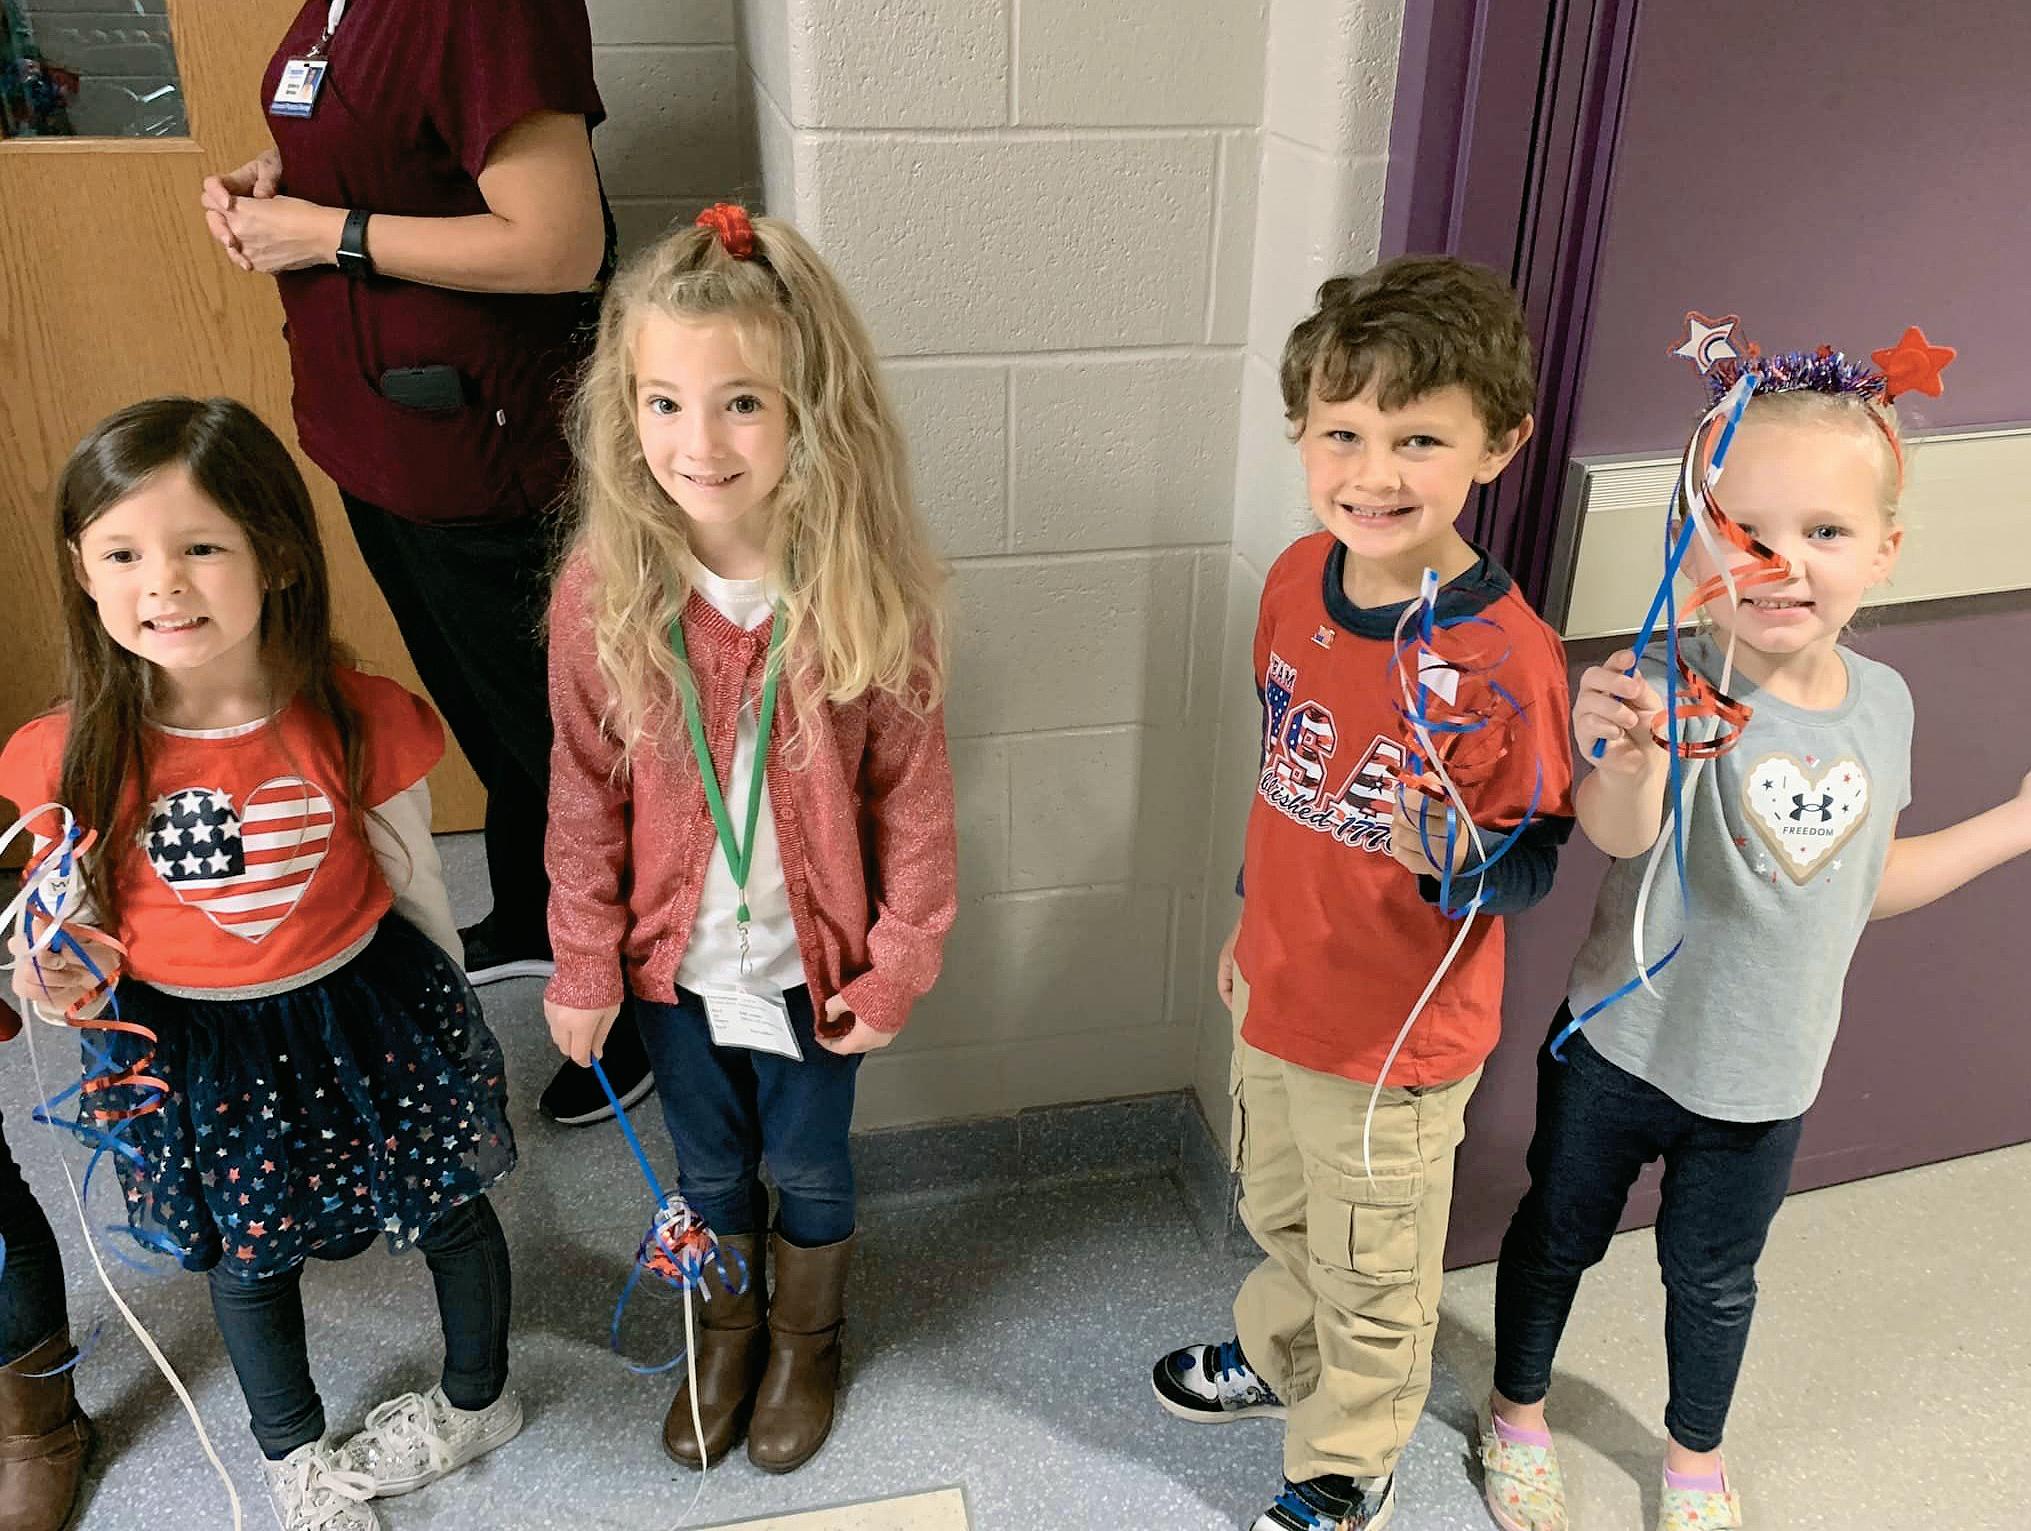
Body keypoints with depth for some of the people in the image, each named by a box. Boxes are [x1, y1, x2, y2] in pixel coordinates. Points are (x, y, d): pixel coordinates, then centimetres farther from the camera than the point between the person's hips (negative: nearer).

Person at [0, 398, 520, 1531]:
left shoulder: (360, 722, -21)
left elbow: (415, 888, -6)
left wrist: (445, 1028, 6)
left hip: (367, 1017, -1)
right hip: (195, 1055, 1)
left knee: (450, 1212, 20)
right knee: (249, 1260, 24)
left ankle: (477, 1398, 53)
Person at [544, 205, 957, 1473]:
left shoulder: (873, 597, -21)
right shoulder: (602, 595, -17)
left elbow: (913, 795, -12)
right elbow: (587, 796, -6)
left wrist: (899, 964, -7)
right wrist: (584, 965, -1)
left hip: (813, 960, -1)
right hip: (674, 956, 2)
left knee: (809, 1167, 22)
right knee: (709, 1166, 25)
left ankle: (806, 1343, 52)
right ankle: (728, 1331, 54)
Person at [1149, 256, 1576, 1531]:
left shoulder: (1505, 657, -28)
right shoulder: (1300, 578, -9)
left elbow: (1535, 870, -16)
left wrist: (1455, 857, -38)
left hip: (1401, 1040, -6)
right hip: (1276, 994, 6)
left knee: (1373, 1282, 19)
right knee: (1283, 1217, 31)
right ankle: (1281, 1355, 60)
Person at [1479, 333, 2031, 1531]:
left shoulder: (1881, 702, -7)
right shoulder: (1677, 686, -25)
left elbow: (1859, 882, 7)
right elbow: (1618, 834, -45)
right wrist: (1625, 758, -67)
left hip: (1767, 1075, 4)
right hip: (1623, 1048, -4)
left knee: (1714, 1276, 24)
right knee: (1560, 1238, 19)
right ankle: (1520, 1410, 47)